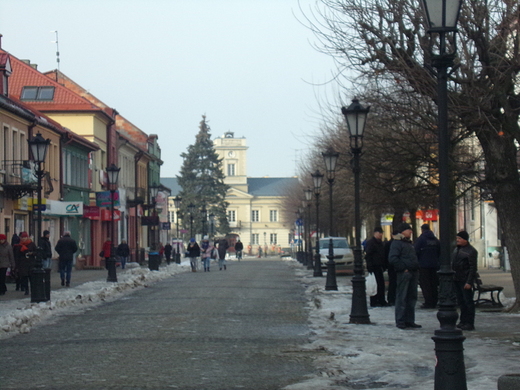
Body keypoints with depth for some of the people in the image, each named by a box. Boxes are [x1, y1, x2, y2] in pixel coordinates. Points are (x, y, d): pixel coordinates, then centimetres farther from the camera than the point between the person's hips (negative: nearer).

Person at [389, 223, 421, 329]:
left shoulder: (409, 243, 22)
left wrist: (416, 267, 15)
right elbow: (392, 259, -18)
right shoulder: (396, 243, -7)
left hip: (413, 273, 9)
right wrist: (403, 268, -18)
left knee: (412, 297, 11)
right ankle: (400, 321, -3)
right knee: (401, 298, -6)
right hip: (403, 273, -9)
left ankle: (410, 320, 17)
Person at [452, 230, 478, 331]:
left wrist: (469, 282, -20)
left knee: (468, 301, -5)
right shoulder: (456, 249, 15)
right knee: (461, 301, 13)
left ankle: (470, 324, -4)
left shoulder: (471, 251, -10)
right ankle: (463, 321, 20)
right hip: (456, 280, 8)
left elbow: (473, 268, -14)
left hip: (465, 281, -8)